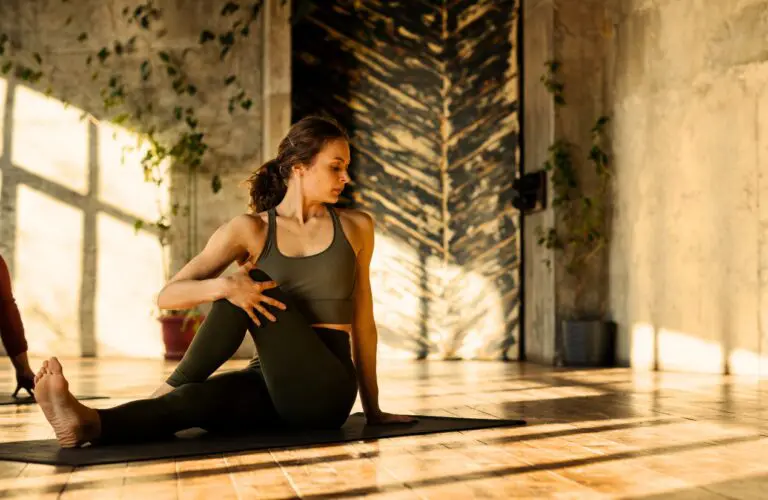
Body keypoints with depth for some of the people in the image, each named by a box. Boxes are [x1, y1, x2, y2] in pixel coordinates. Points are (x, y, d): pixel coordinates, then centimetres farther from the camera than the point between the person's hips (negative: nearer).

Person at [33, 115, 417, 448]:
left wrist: (372, 410, 19)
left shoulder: (355, 227, 7)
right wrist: (225, 286, -26)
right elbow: (168, 296, -4)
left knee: (255, 282, -25)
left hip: (325, 391, -1)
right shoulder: (250, 229, 4)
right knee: (198, 399, -35)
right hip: (271, 385, 1)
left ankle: (168, 393, -23)